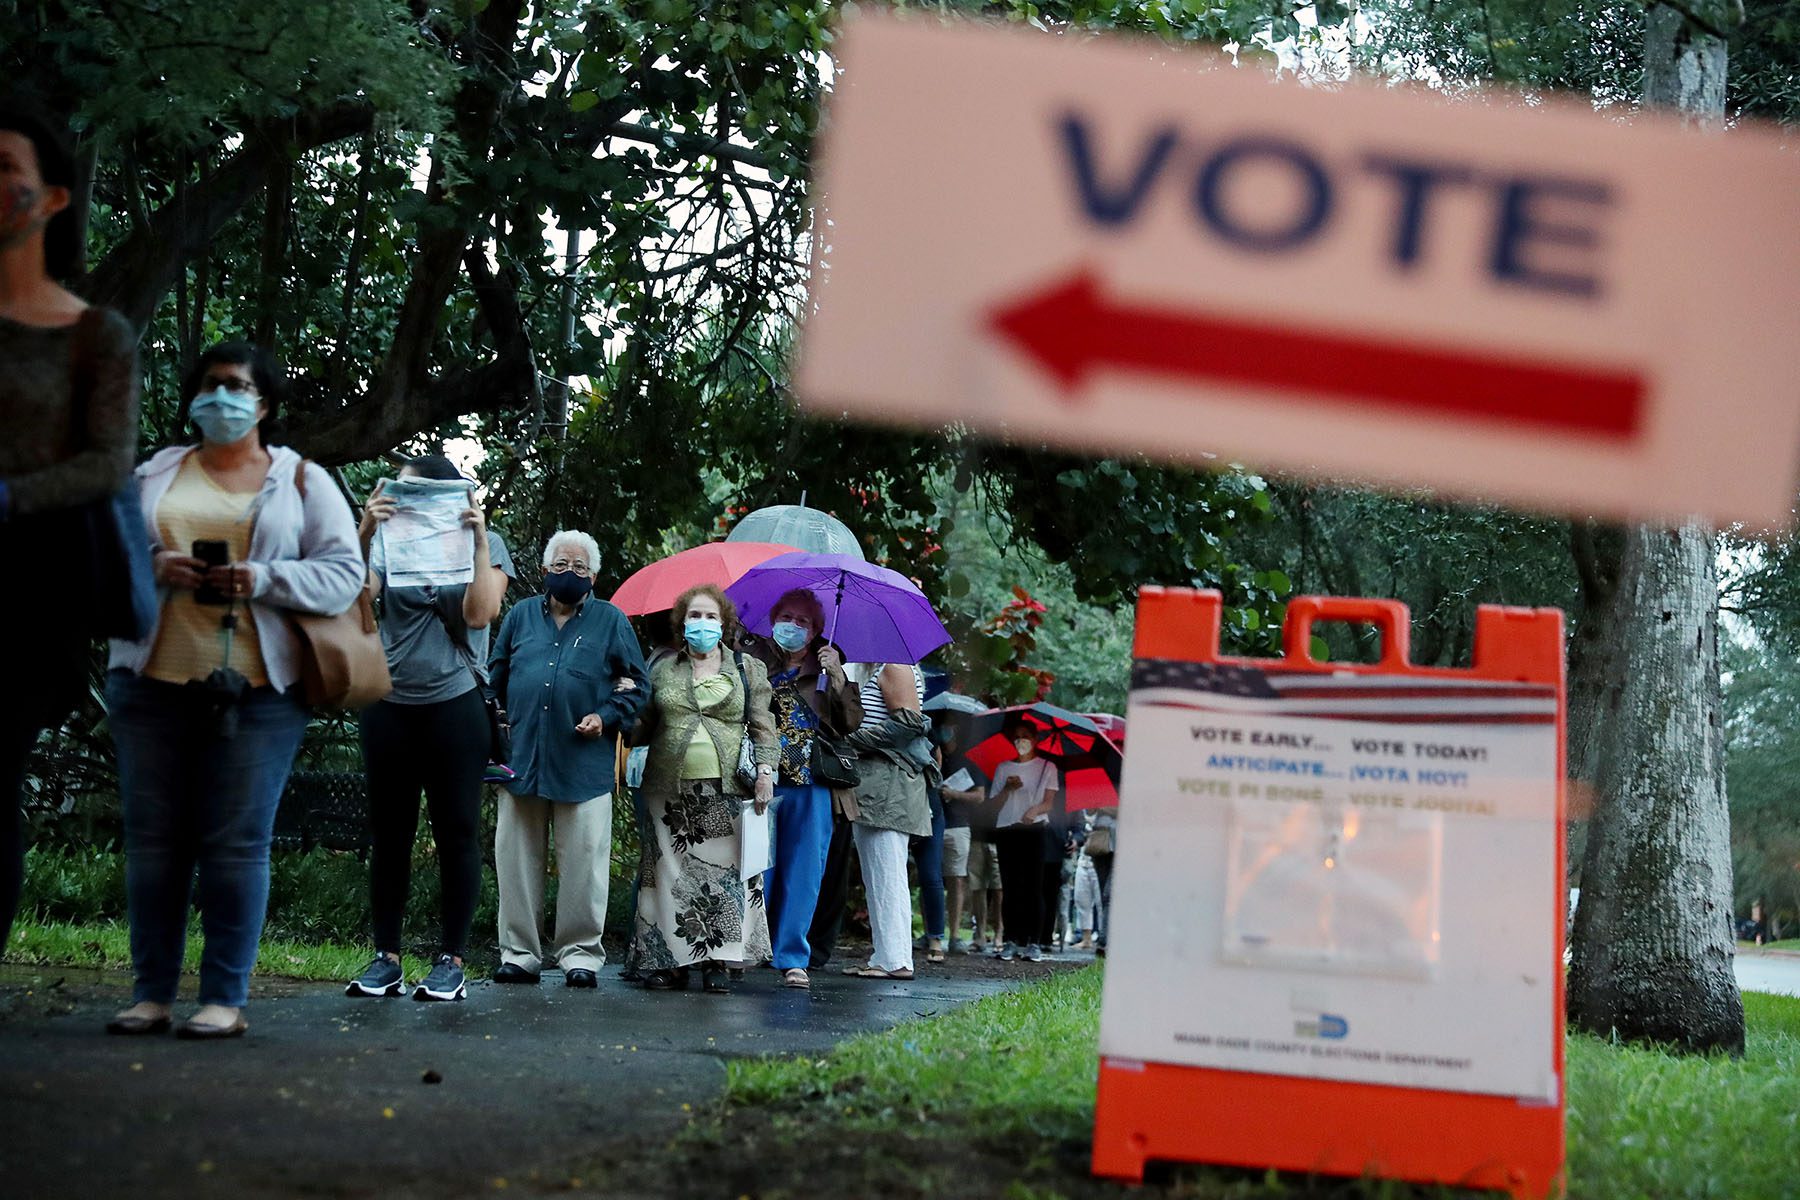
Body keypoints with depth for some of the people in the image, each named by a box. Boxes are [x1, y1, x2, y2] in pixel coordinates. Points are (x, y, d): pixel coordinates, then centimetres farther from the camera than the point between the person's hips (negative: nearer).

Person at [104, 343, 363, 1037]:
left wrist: (264, 580, -13)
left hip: (256, 690, -3)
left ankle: (225, 998, 0)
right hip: (153, 682, 3)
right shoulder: (154, 474, 17)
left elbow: (343, 575, 2)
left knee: (237, 842, -4)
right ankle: (151, 992, 9)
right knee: (152, 837, 2)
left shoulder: (302, 481, 10)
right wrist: (150, 566, -8)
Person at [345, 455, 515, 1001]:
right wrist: (364, 535, -26)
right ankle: (385, 958, 12)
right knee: (389, 832, 5)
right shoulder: (391, 541, 6)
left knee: (456, 832, 1)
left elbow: (480, 613, -12)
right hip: (390, 704, 2)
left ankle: (451, 960, 6)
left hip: (454, 704, -2)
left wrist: (478, 541, -16)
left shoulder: (485, 544, 4)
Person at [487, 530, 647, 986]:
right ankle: (519, 952, 12)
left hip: (584, 764, -2)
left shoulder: (611, 621, 7)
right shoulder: (521, 615, 14)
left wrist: (607, 717, -7)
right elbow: (496, 675, 19)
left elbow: (635, 684, 8)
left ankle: (581, 953, 7)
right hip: (522, 758, 2)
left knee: (583, 863, -1)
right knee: (517, 861, 4)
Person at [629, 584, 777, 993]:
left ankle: (719, 961, -1)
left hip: (727, 791, -1)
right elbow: (644, 728, 16)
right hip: (670, 790, 1)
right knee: (672, 873, -1)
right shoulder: (662, 670, 14)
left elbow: (762, 725, 7)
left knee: (725, 873, -5)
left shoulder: (748, 668, 11)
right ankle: (669, 960, 3)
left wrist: (765, 769, -4)